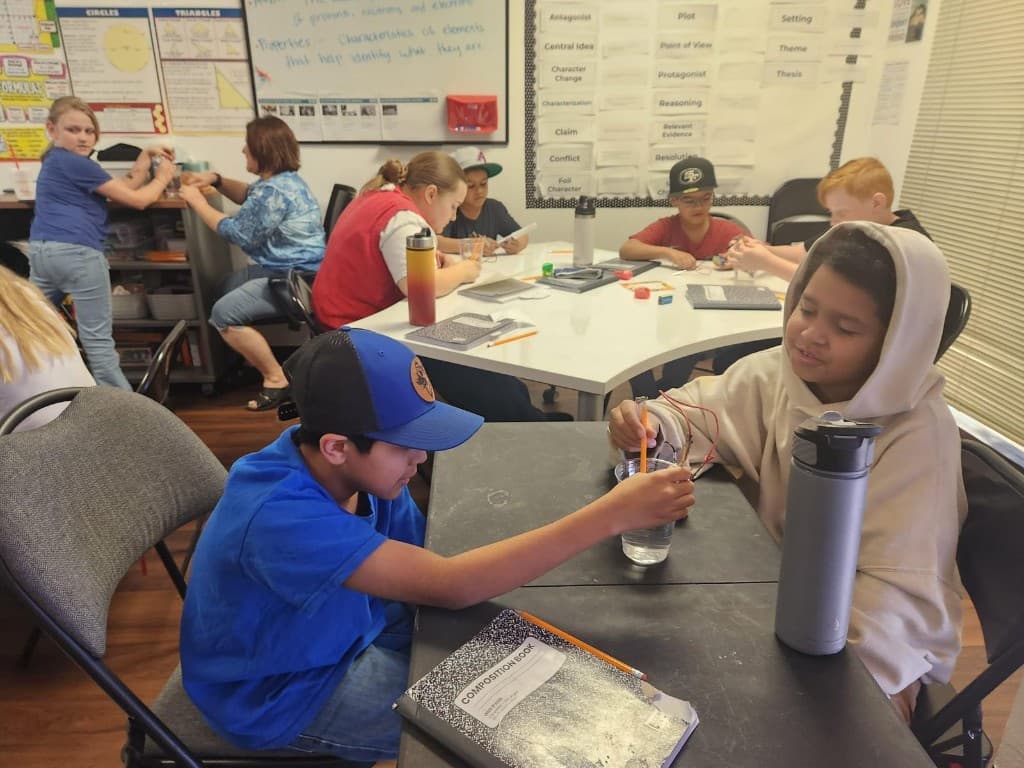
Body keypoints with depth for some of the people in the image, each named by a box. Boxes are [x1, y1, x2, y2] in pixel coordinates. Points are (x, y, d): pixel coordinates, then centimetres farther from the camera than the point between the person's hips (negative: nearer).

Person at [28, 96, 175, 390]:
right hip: (77, 252, -9)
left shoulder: (55, 161, 22)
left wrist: (146, 156, 14)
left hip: (40, 250, 9)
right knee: (97, 339, -6)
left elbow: (124, 186, 15)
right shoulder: (78, 164, -6)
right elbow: (136, 200, -3)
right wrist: (163, 177, 12)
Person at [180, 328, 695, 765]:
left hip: (343, 630, 7)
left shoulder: (356, 466, -15)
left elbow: (421, 564, -7)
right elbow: (449, 585, -42)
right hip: (282, 691, -6)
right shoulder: (280, 516, -39)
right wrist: (613, 514, -43)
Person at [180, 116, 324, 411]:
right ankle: (257, 356, 33)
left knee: (223, 314, -16)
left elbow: (237, 233, -15)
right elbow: (250, 196, 29)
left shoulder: (275, 192, -23)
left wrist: (198, 202, -3)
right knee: (226, 288, 26)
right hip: (284, 269, 12)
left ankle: (276, 379, -7)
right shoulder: (282, 178, 10)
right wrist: (216, 180, 12)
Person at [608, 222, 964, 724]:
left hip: (873, 657, -4)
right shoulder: (778, 373, -9)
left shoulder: (918, 434, -22)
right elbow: (695, 410, 3)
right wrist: (650, 426, -20)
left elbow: (900, 593, -24)